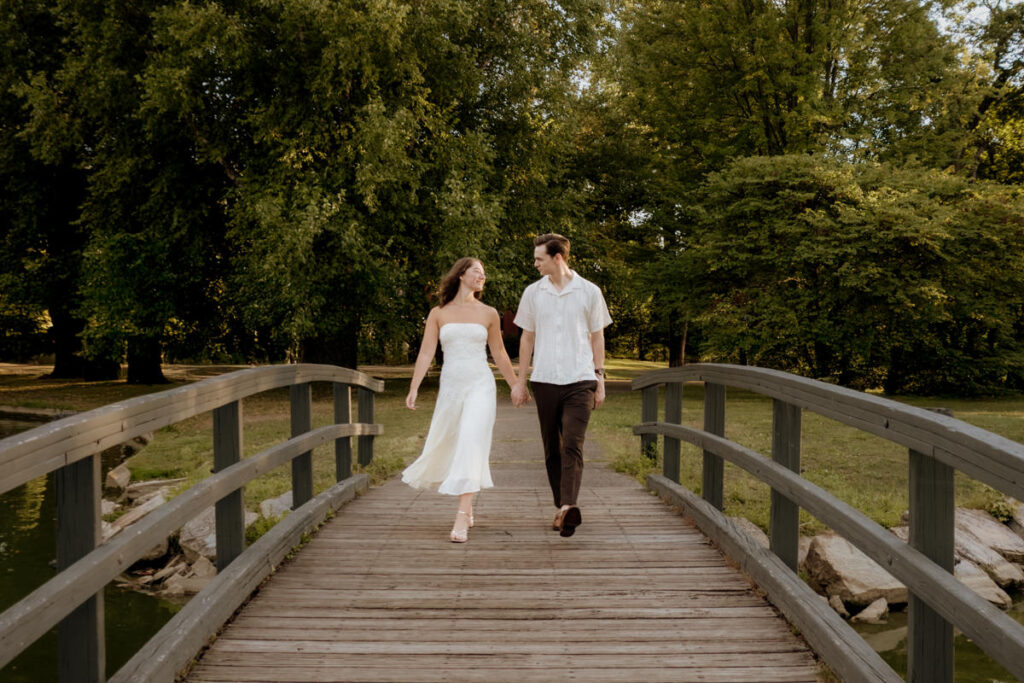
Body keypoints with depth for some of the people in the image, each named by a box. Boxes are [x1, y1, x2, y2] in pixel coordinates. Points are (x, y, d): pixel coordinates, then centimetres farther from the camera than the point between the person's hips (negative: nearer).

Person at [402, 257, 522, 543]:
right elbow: (426, 353, 2)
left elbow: (499, 354, 17)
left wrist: (516, 386, 20)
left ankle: (461, 518, -20)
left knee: (471, 443, -18)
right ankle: (467, 507, 32)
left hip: (480, 385, -2)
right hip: (450, 387, 2)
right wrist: (414, 388, -9)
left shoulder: (489, 313, 8)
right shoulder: (438, 313, 7)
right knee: (445, 448, 9)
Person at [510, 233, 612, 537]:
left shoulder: (589, 292, 3)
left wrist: (600, 380, 7)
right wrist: (520, 381, 11)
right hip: (544, 380, 3)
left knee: (572, 445, -17)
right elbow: (527, 337, 14)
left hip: (580, 380, -3)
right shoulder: (533, 293, 8)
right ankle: (562, 507, 17)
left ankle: (569, 507, -28)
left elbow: (597, 337, 10)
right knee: (552, 449, 7)